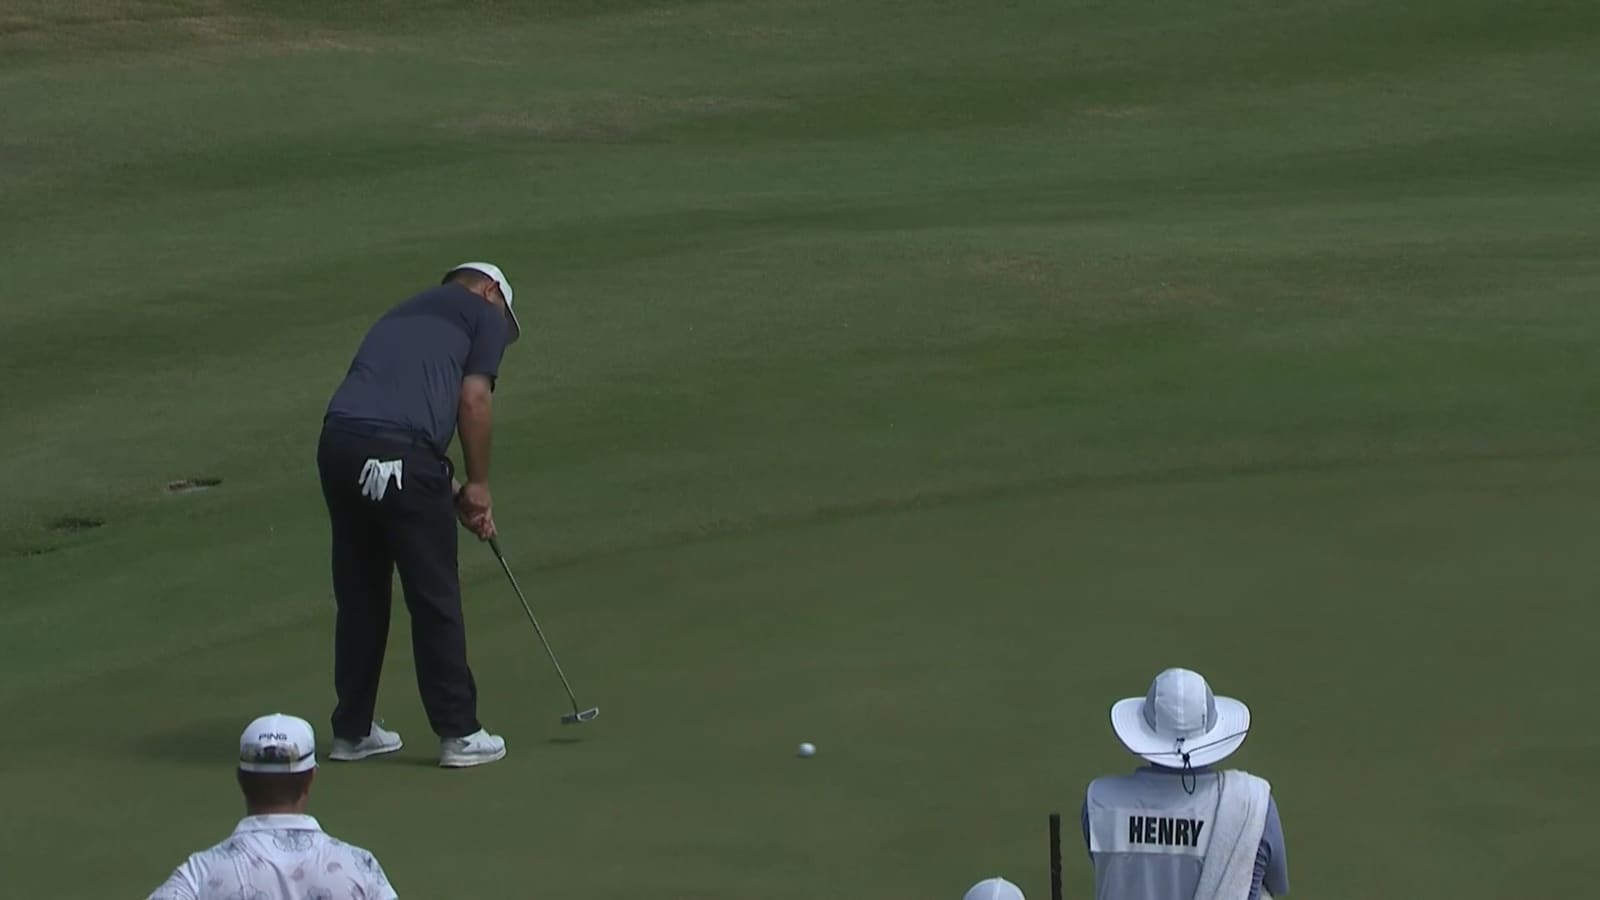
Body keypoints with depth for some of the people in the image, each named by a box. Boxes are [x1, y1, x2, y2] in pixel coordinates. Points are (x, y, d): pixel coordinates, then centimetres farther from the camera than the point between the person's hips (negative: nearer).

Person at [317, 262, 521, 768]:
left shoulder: (405, 313, 34)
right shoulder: (485, 313, 15)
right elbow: (472, 399, 1)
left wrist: (452, 494, 30)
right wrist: (478, 484, 10)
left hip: (338, 442, 6)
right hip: (401, 455, -6)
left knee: (357, 595, 18)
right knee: (435, 598, 6)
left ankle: (353, 730, 25)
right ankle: (459, 733, 13)